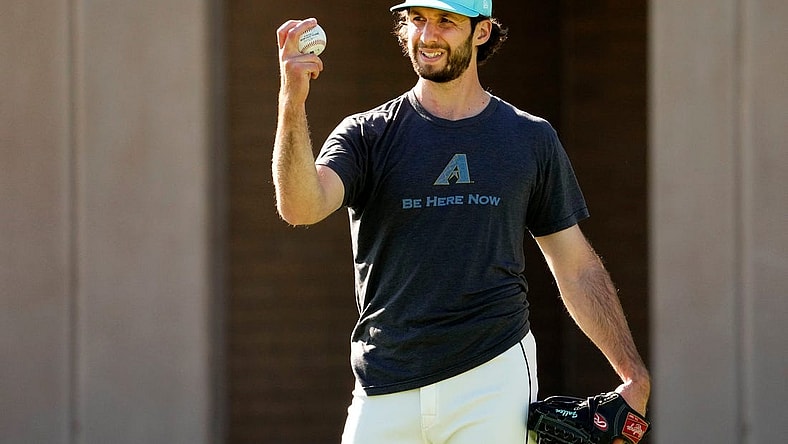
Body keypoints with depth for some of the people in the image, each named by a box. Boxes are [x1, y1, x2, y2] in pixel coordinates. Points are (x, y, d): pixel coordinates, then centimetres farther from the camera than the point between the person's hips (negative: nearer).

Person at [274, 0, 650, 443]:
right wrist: (293, 102, -27)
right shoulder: (366, 135, 6)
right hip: (386, 389, 1)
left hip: (495, 380, 0)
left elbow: (576, 267, 12)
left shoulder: (531, 138, 9)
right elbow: (301, 207, -13)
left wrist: (634, 376, 5)